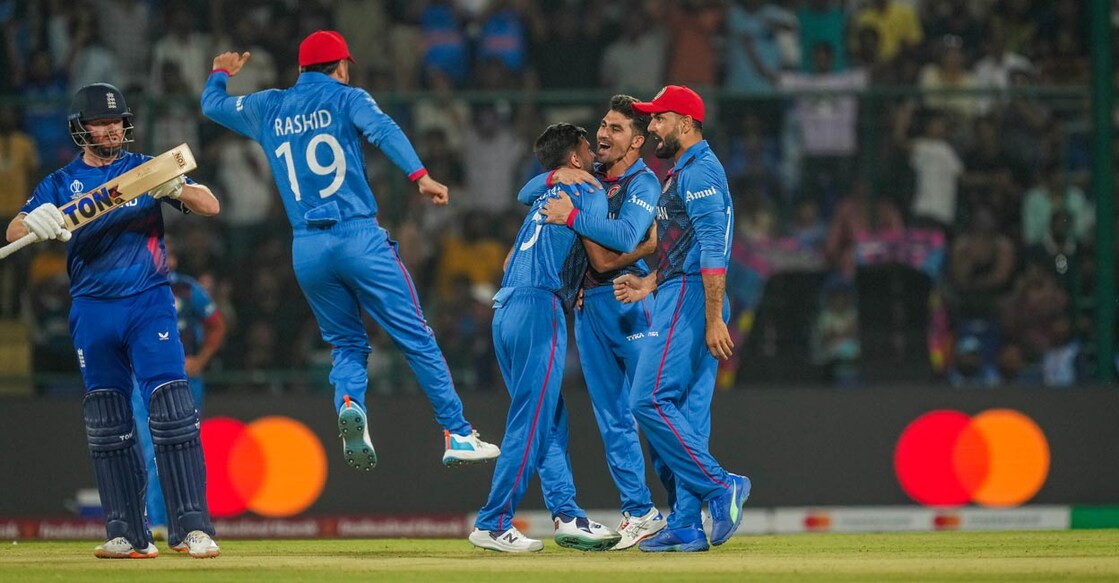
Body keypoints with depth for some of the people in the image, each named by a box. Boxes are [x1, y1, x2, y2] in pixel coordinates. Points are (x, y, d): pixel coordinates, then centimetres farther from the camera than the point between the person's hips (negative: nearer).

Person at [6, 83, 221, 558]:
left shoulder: (146, 169, 6)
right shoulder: (61, 183, 9)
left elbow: (210, 206, -2)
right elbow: (14, 231, -4)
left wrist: (176, 188, -24)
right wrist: (35, 222, -28)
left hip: (150, 302, -2)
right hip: (92, 310, 2)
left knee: (173, 411, -13)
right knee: (107, 425, 3)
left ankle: (192, 528, -15)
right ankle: (128, 535, 7)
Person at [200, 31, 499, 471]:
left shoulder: (267, 108, 16)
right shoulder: (346, 98, 5)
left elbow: (212, 105, 32)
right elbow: (383, 130, -16)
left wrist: (221, 74, 53)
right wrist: (419, 174, -28)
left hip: (307, 249, 4)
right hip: (359, 238, -4)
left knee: (347, 343, 15)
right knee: (416, 338, 0)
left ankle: (348, 403, -17)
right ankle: (457, 435, -4)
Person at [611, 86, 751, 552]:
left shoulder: (700, 171, -11)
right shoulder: (681, 173, 22)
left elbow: (713, 251, -19)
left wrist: (714, 320, -24)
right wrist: (648, 284, 15)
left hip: (689, 303, -10)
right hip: (677, 300, 10)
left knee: (650, 400, -16)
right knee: (687, 412, 6)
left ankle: (719, 487, -14)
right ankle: (686, 526, 4)